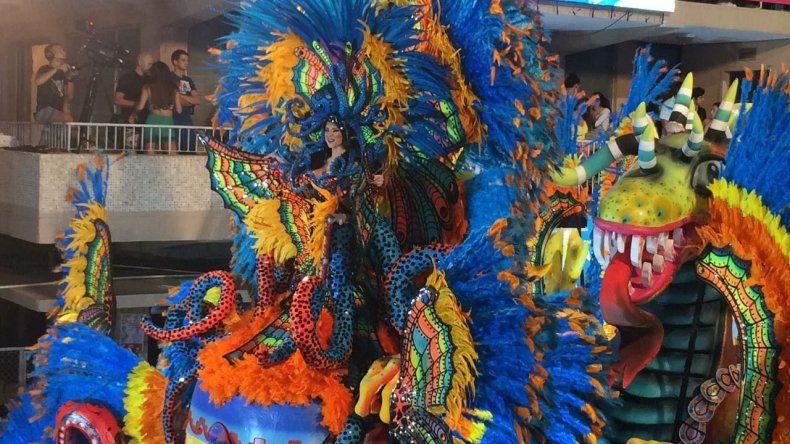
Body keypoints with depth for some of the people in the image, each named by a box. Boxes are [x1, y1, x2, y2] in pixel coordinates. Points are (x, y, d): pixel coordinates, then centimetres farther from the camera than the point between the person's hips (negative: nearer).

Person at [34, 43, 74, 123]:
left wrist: (70, 78, 3)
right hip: (44, 111, -8)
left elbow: (70, 96, 15)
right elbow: (38, 81, -25)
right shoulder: (45, 69, 0)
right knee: (68, 119, -27)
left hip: (58, 112, 8)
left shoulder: (62, 73, 18)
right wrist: (56, 69, -26)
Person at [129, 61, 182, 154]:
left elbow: (140, 106, -1)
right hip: (168, 122, 0)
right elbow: (178, 110, 4)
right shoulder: (173, 88, 3)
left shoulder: (148, 87, 0)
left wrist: (133, 115, 19)